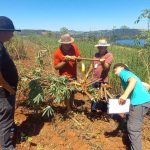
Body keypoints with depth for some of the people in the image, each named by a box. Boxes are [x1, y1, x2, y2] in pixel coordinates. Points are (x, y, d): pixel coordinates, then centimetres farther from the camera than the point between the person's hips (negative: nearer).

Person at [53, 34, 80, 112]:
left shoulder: (74, 47, -10)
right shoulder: (57, 53, -18)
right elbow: (56, 67, -15)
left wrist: (75, 58, -25)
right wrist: (65, 61, -27)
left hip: (74, 75, 4)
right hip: (65, 76, -4)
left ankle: (71, 105, 45)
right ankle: (68, 108, 27)